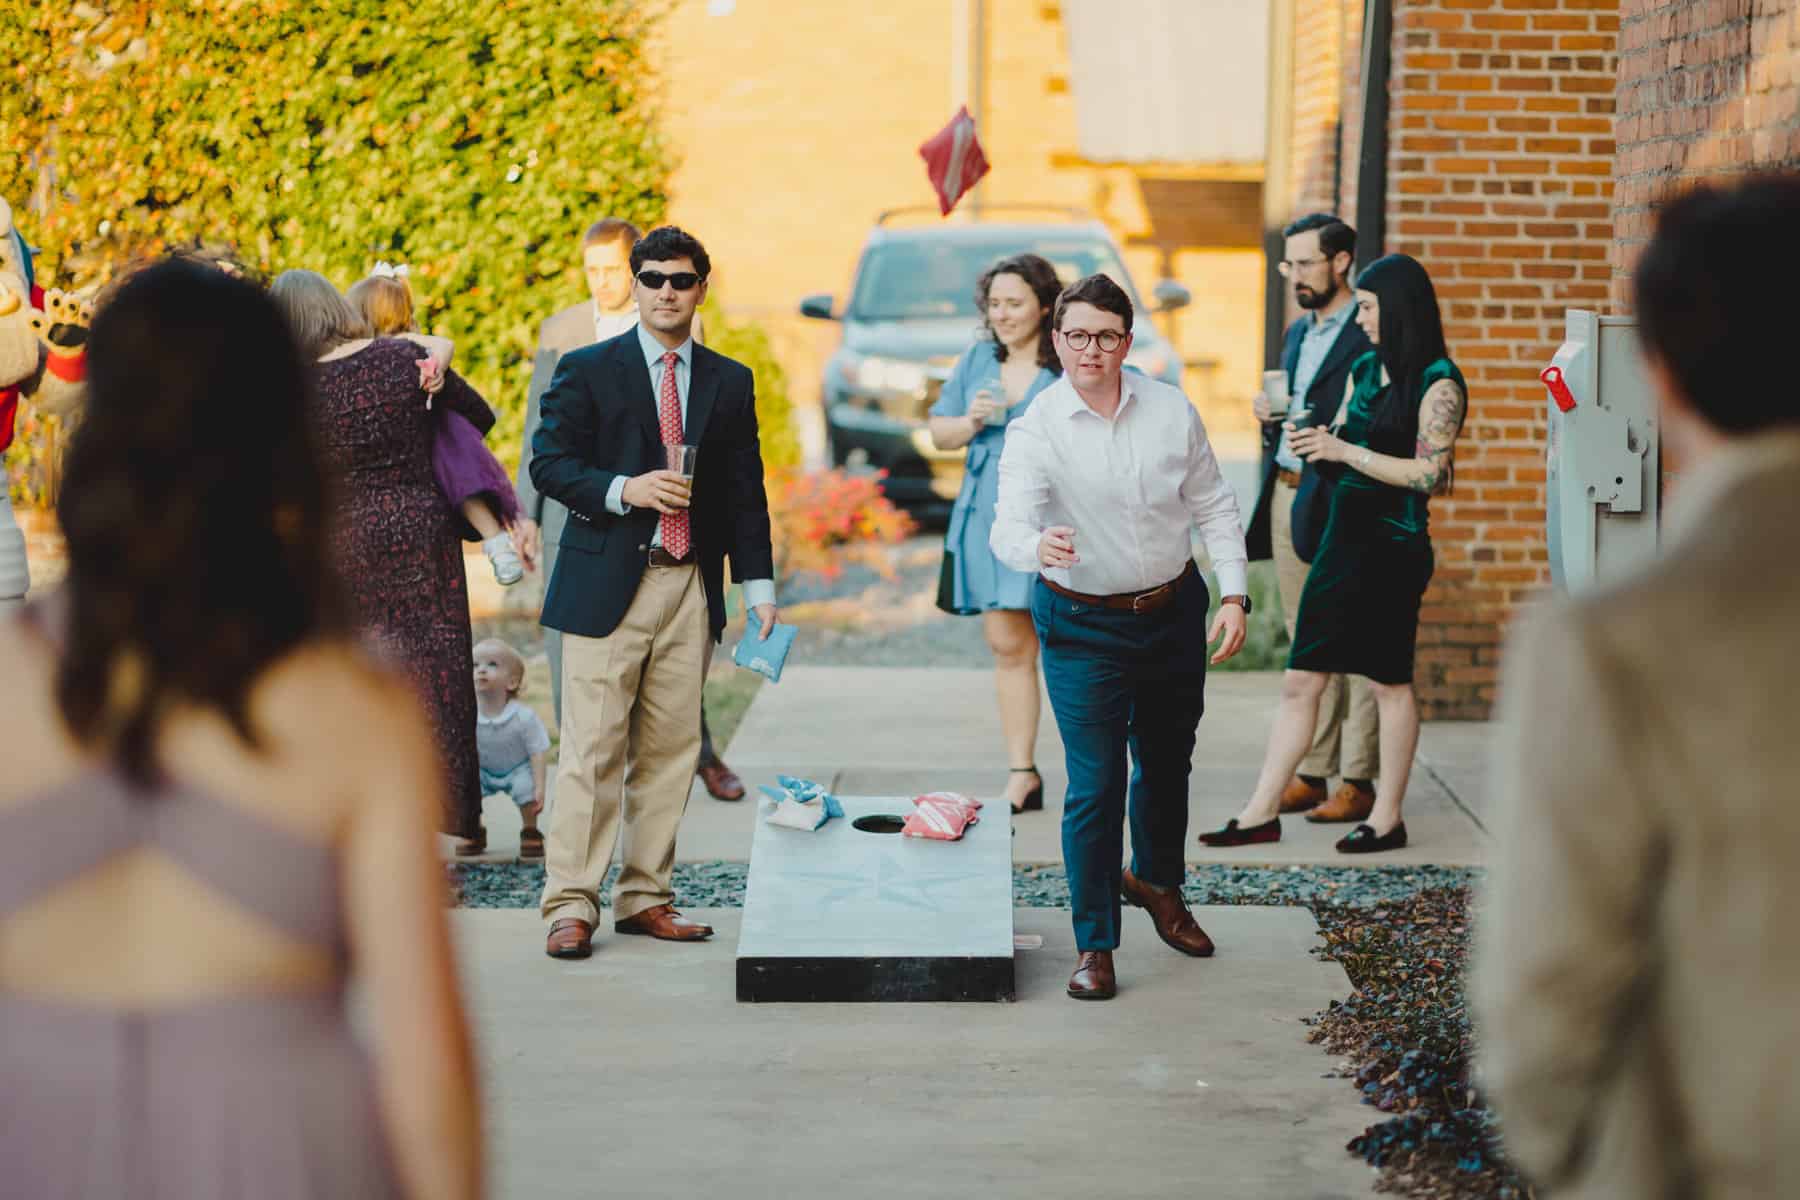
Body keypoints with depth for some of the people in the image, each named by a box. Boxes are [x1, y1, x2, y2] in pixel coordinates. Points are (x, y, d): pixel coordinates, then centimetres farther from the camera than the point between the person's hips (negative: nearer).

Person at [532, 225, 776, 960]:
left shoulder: (730, 382, 13)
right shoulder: (587, 370, 4)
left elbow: (744, 490, 13)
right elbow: (548, 463, -1)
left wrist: (758, 583, 6)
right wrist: (623, 490, -16)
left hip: (690, 587, 4)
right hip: (608, 582, -4)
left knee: (670, 749, 5)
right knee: (593, 749, -6)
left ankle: (644, 898, 14)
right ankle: (570, 905, -1)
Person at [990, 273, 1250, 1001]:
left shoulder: (1171, 410, -4)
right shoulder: (1036, 430, -15)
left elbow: (1213, 505, 4)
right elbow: (1008, 527, -28)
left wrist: (1234, 594, -3)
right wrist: (1038, 546, -51)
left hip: (1173, 613, 4)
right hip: (1083, 626, -4)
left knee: (1166, 763, 20)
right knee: (1095, 785, -7)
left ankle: (1158, 882, 47)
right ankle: (1094, 945, 5)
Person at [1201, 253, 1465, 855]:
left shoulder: (1438, 383, -10)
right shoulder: (1365, 369, 13)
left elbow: (1427, 473, -18)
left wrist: (1344, 450, -18)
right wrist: (1311, 440, 0)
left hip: (1393, 545, -7)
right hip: (1342, 535, 7)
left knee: (1389, 681, 3)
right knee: (1300, 680, 6)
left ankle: (1387, 817, 14)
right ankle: (1262, 811, 9)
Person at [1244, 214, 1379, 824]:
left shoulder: (1372, 334, -9)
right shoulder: (1298, 332, 19)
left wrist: (1318, 429, -20)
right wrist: (1270, 415, 5)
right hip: (1288, 498, 9)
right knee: (1305, 643, 12)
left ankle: (1358, 781, -1)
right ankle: (1311, 773, 17)